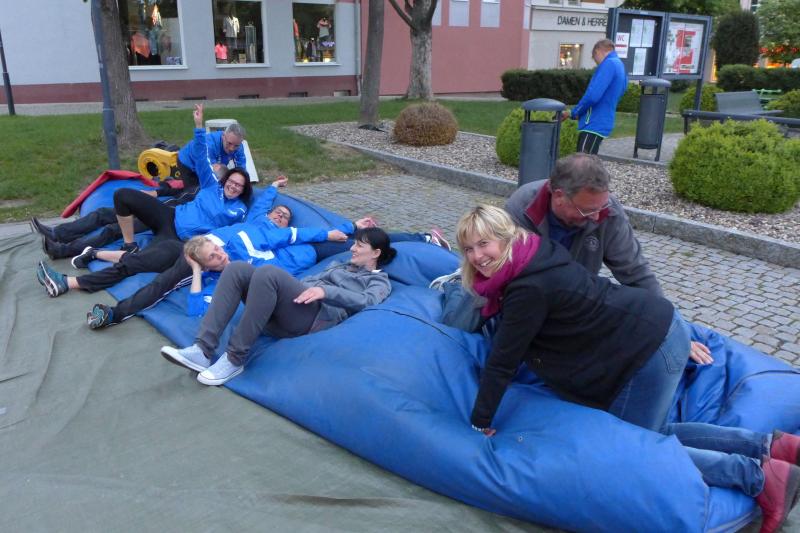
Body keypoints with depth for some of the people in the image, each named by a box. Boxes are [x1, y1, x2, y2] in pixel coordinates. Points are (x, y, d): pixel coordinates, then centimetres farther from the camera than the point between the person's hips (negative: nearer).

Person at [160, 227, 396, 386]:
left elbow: (365, 300, -7)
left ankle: (234, 359, -28)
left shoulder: (379, 280, 16)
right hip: (287, 313, 7)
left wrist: (325, 291, -21)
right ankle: (203, 350, -27)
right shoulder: (339, 266, 40)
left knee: (266, 272, -32)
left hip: (319, 316, -7)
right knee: (237, 268, -16)